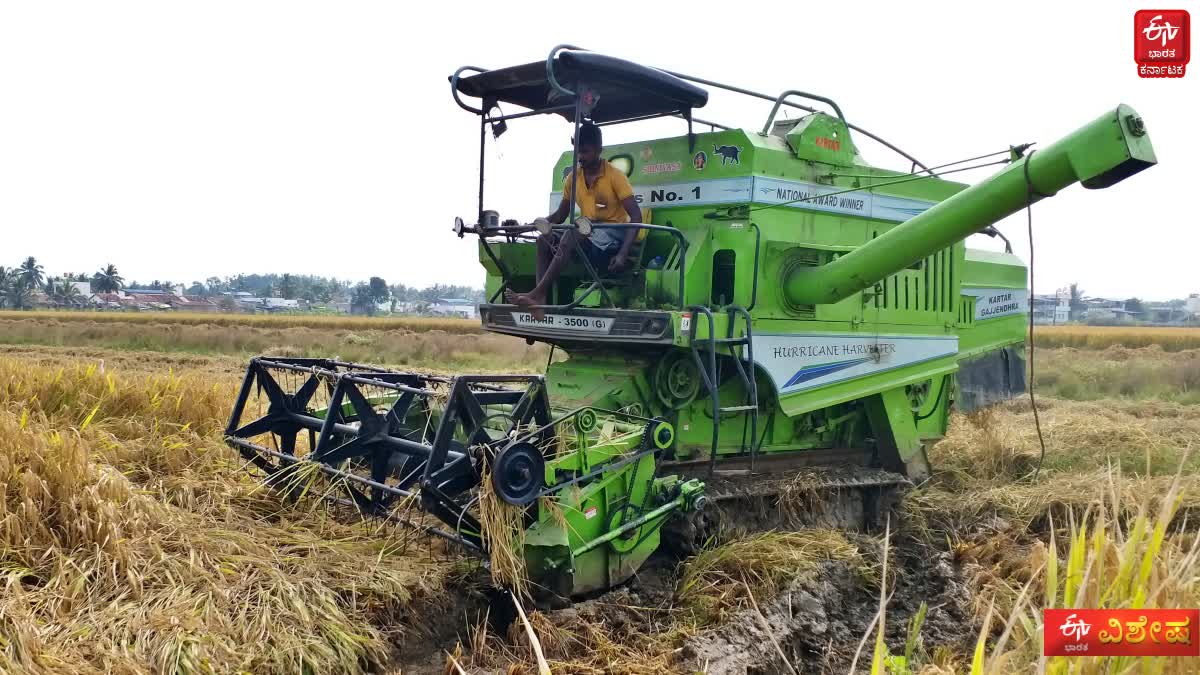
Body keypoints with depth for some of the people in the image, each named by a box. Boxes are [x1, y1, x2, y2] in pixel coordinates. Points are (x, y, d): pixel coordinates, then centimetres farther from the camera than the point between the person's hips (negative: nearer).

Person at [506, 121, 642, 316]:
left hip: (614, 233, -6)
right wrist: (540, 223, -8)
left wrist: (623, 253, -28)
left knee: (572, 234, -33)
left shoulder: (615, 176, -10)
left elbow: (636, 216, -15)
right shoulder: (573, 178, 7)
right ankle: (541, 300, -29)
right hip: (587, 233, 6)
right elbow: (560, 215, 15)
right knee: (545, 239, -16)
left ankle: (537, 293, -36)